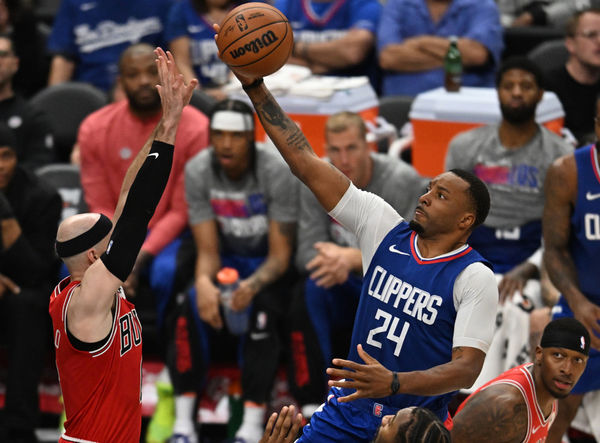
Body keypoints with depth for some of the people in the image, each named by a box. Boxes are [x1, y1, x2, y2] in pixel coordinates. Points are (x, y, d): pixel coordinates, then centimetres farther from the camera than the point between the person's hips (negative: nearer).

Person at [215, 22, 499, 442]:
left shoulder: (474, 278, -13)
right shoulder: (386, 227, 0)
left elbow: (468, 367, -21)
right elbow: (308, 164, -2)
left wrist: (394, 383, -38)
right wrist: (255, 88, -8)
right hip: (348, 409, 4)